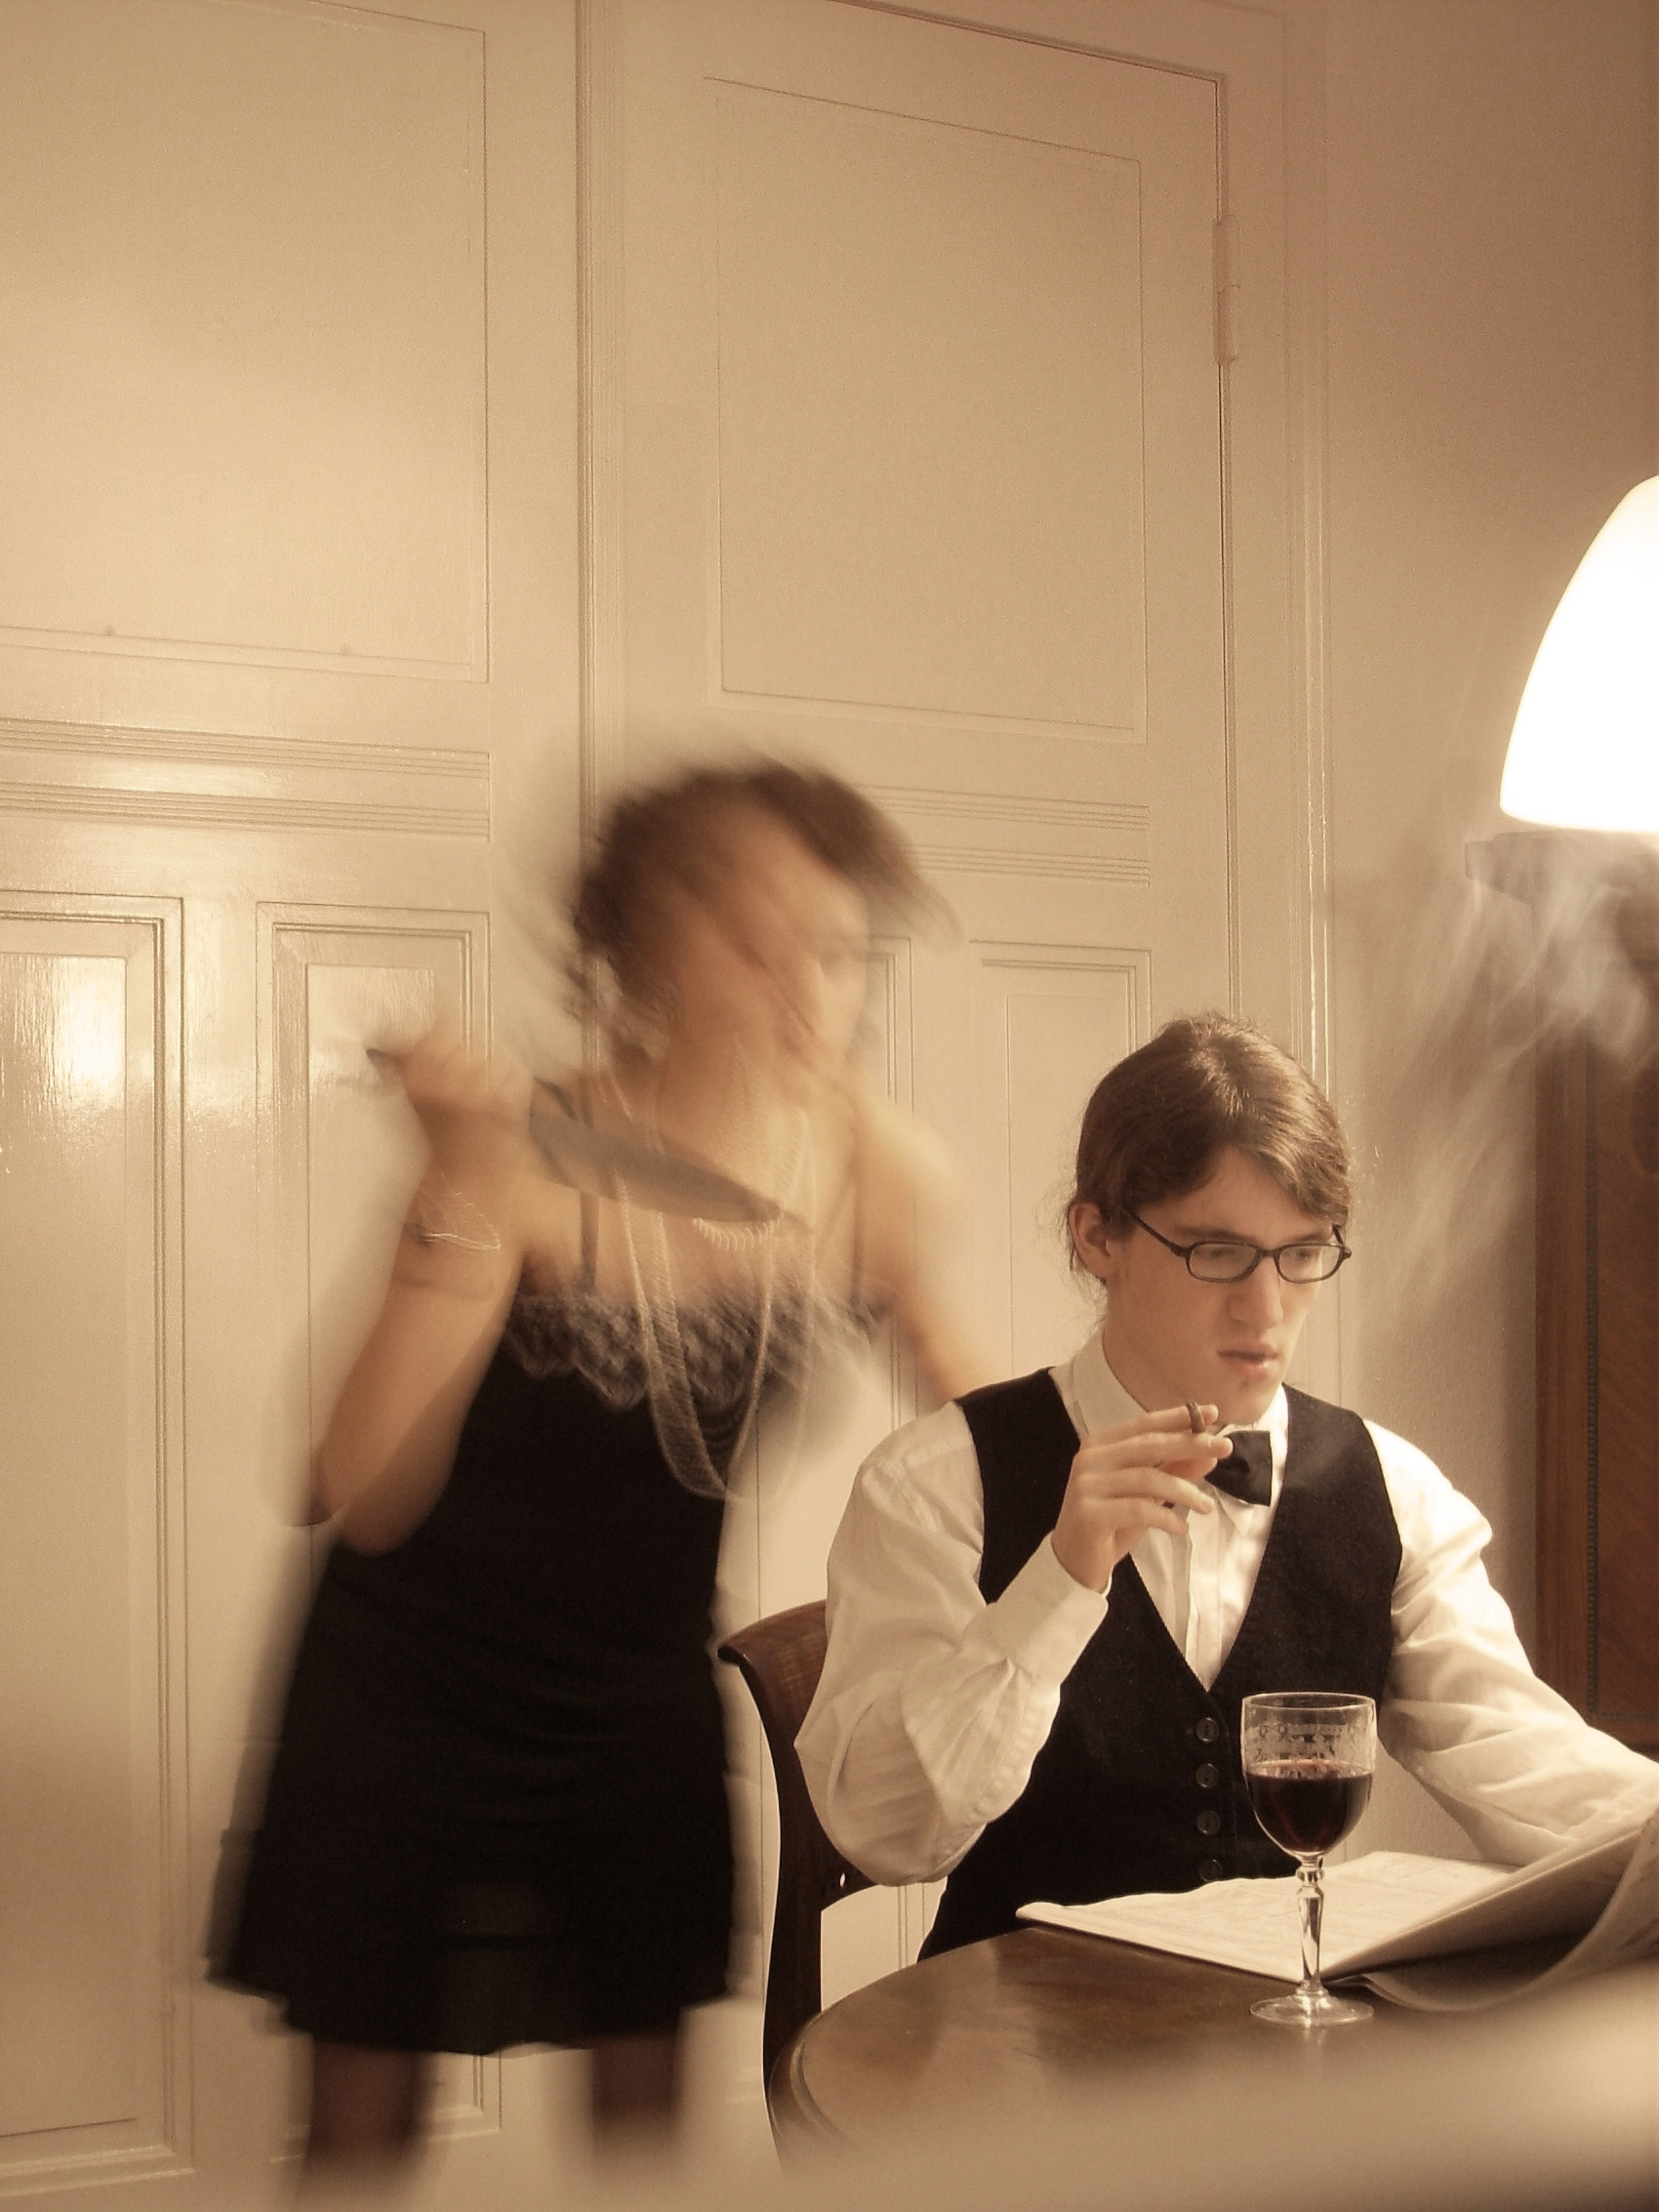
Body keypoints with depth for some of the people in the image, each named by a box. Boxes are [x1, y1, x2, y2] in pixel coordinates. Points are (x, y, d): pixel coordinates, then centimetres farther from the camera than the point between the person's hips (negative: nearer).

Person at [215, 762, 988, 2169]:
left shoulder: (883, 1174, -15)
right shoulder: (539, 1166, -25)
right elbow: (366, 1502, -28)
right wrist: (461, 1194, -35)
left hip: (645, 1690, 3)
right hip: (413, 1684, -2)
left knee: (645, 2116, 9)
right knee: (368, 2128, 10)